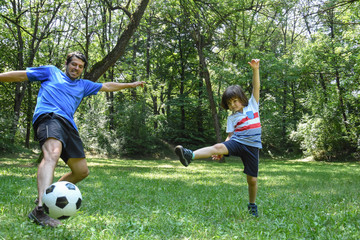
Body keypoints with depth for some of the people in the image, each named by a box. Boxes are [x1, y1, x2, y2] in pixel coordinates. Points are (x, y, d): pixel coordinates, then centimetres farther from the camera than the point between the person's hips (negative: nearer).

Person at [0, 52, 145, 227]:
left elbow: (107, 86, 41)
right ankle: (39, 209, -53)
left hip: (68, 124, 7)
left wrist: (132, 85, 47)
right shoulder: (51, 72, 21)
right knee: (52, 153, -36)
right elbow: (21, 75, 20)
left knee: (81, 171, 4)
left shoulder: (83, 85, 33)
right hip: (48, 116, -7)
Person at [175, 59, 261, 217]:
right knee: (218, 147, -30)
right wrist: (222, 153, -10)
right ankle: (190, 156, -49)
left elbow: (256, 87, 1)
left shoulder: (252, 105, 10)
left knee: (252, 179, 2)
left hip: (252, 146, 0)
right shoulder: (232, 118, 11)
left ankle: (252, 205, 26)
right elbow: (230, 136, 5)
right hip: (236, 142, 0)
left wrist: (255, 69, -11)